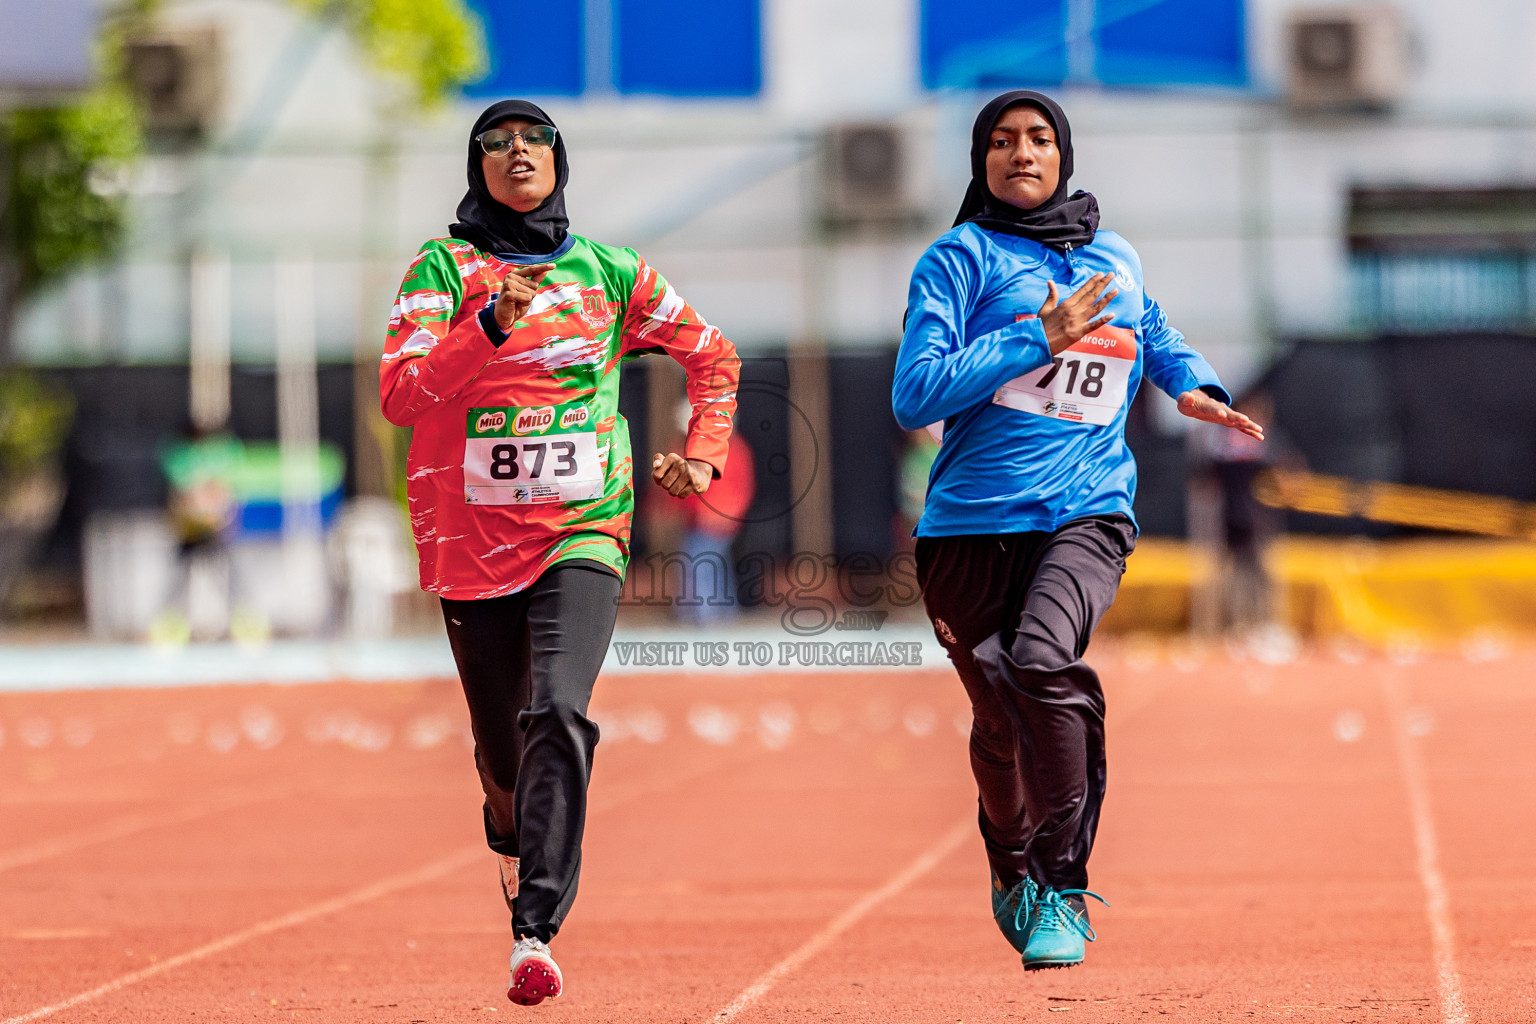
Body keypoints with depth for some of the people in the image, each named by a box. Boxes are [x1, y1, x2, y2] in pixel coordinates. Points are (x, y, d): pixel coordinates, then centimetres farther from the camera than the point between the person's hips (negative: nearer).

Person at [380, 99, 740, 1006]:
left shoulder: (607, 274, 8)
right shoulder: (443, 269, 2)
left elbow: (714, 355, 21)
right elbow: (400, 393, -13)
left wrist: (703, 455, 8)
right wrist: (491, 326, -25)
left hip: (583, 533, 0)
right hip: (472, 545, 0)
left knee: (557, 714, -22)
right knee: (502, 744, 10)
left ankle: (537, 933, -28)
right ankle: (517, 845, 46)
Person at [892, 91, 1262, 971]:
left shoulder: (1116, 261, 16)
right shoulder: (961, 259, 2)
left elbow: (1155, 337, 38)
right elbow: (915, 396, -11)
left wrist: (1193, 386, 15)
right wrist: (1039, 338, -13)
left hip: (1087, 510, 1)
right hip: (973, 524, -1)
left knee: (1042, 659, -28)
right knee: (1000, 718, 5)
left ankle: (1064, 890, -22)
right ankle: (1012, 873, 37)